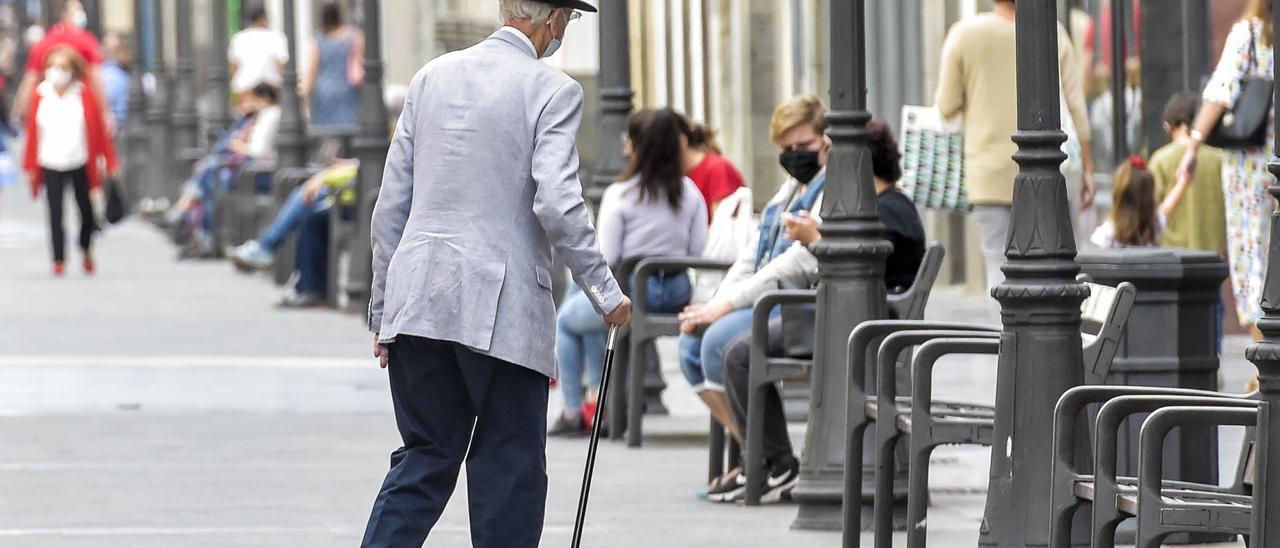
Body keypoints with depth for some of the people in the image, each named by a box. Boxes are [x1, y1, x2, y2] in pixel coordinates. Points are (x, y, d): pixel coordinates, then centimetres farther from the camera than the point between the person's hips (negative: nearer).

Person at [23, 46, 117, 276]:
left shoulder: (84, 97, -3)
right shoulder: (41, 97, -1)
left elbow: (99, 130, 0)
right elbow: (32, 132, 2)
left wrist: (109, 162, -1)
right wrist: (30, 167, 1)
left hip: (80, 163, 0)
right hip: (50, 164, 0)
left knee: (86, 210, 10)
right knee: (55, 213, -6)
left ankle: (86, 249, 35)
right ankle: (59, 260, -1)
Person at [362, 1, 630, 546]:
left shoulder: (432, 76, 11)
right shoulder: (552, 90, -6)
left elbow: (391, 202, 12)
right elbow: (557, 203, -16)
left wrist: (383, 307, 16)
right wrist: (605, 292, -6)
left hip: (418, 302, 5)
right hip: (502, 309, -5)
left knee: (424, 460, 11)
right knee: (510, 472, 4)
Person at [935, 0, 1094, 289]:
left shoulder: (965, 34, -3)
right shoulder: (1054, 34, 1)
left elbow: (947, 107, 0)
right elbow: (1076, 106, 2)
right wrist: (1087, 169, 8)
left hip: (992, 175, -1)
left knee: (999, 265, 2)